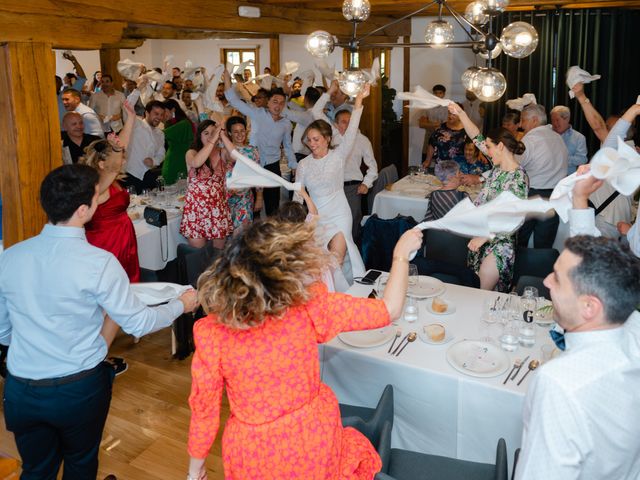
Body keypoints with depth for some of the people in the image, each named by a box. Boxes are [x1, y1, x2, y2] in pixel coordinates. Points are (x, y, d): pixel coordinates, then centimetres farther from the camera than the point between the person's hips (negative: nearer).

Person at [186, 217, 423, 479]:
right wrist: (401, 254, 3)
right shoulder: (310, 308, -23)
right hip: (311, 441, -1)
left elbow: (203, 407, -11)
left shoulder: (211, 332, -21)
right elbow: (389, 309, -11)